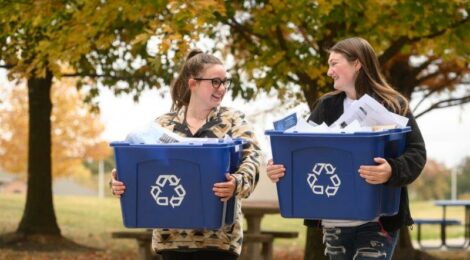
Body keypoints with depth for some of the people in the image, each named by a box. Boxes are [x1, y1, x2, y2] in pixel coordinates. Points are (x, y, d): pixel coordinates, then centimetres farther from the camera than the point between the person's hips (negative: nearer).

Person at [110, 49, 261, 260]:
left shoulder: (232, 121, 3)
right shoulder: (164, 124, 9)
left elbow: (251, 158, -11)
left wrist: (237, 183, -33)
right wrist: (120, 182, -16)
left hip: (217, 236, -2)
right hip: (171, 235, 2)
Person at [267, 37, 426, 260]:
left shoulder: (392, 106, -3)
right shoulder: (325, 107, 11)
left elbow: (416, 153, -9)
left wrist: (391, 171, -29)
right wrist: (280, 169, -11)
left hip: (377, 221, -5)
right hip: (333, 222, 5)